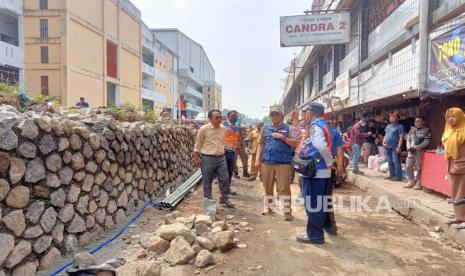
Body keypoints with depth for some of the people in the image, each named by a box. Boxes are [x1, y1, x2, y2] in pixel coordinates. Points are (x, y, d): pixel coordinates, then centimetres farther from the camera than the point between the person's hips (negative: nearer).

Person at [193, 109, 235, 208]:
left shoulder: (224, 129, 5)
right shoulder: (204, 129, -9)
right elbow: (198, 144, -3)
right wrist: (196, 158, -4)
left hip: (221, 158, 4)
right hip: (207, 158, -4)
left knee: (225, 179, 6)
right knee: (207, 181, 6)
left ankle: (224, 199, 22)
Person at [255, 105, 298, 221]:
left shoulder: (287, 128, 4)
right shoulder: (265, 128, 11)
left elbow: (295, 143, -2)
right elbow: (261, 144, 11)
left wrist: (282, 137, -12)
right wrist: (257, 159, 5)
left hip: (283, 162, -3)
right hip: (267, 162, 3)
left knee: (284, 187, -3)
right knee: (268, 186, 12)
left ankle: (287, 211, 3)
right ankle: (268, 207, 26)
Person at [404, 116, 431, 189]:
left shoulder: (426, 130, 0)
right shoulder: (412, 129, 16)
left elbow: (426, 142, -10)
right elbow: (408, 139, 14)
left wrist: (416, 148, -16)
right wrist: (409, 147, -4)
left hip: (420, 151, -5)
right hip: (411, 151, 5)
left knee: (418, 167, -6)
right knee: (408, 166, 4)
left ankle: (418, 183, 4)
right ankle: (411, 181, 17)